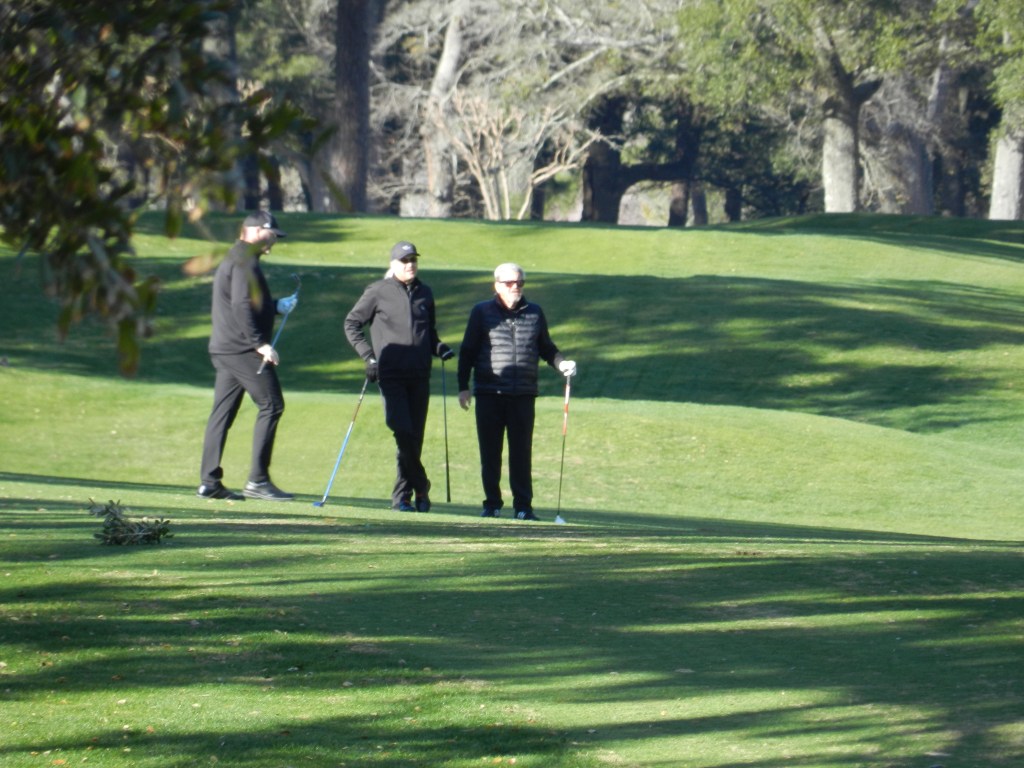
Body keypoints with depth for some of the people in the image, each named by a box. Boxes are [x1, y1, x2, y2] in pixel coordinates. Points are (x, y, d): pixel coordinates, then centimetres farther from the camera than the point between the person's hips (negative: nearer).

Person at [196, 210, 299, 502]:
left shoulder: (233, 259, 22)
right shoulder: (245, 260, -11)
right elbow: (242, 306, -20)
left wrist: (277, 306, 22)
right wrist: (260, 343, -22)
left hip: (223, 347, 11)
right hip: (242, 348, -11)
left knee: (222, 412, 9)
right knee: (271, 404, -8)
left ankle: (209, 481, 8)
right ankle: (258, 479, -11)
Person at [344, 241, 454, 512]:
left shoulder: (425, 293, 14)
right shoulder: (378, 292, 1)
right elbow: (352, 324, 6)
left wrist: (438, 347, 5)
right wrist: (368, 355, -4)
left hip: (419, 376, 4)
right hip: (390, 374, -4)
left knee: (415, 438, 3)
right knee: (403, 431, -17)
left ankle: (402, 496, 12)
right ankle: (420, 487, -4)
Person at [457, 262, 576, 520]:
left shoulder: (534, 313, 12)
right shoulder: (482, 312, 5)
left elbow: (546, 349, 20)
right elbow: (467, 351, 6)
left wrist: (562, 364, 0)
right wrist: (463, 387, 0)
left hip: (523, 395, 1)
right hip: (489, 394, -1)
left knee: (522, 452, 0)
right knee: (489, 452, 2)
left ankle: (523, 506, 4)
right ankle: (492, 504, 10)